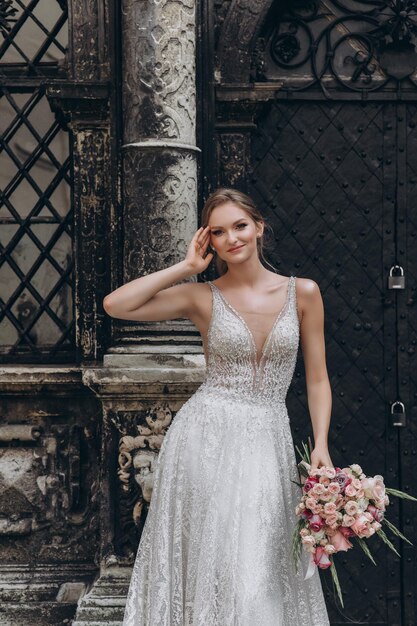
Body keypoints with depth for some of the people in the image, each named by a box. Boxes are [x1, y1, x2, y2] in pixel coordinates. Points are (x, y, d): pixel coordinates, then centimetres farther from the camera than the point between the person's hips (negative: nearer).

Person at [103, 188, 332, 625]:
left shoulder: (302, 293, 3)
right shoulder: (203, 297, 1)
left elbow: (316, 379, 6)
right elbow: (115, 305, -8)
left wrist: (321, 444, -5)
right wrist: (186, 267, -4)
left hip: (269, 441, 1)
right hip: (205, 438, -1)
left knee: (262, 570, 4)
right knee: (209, 562, 4)